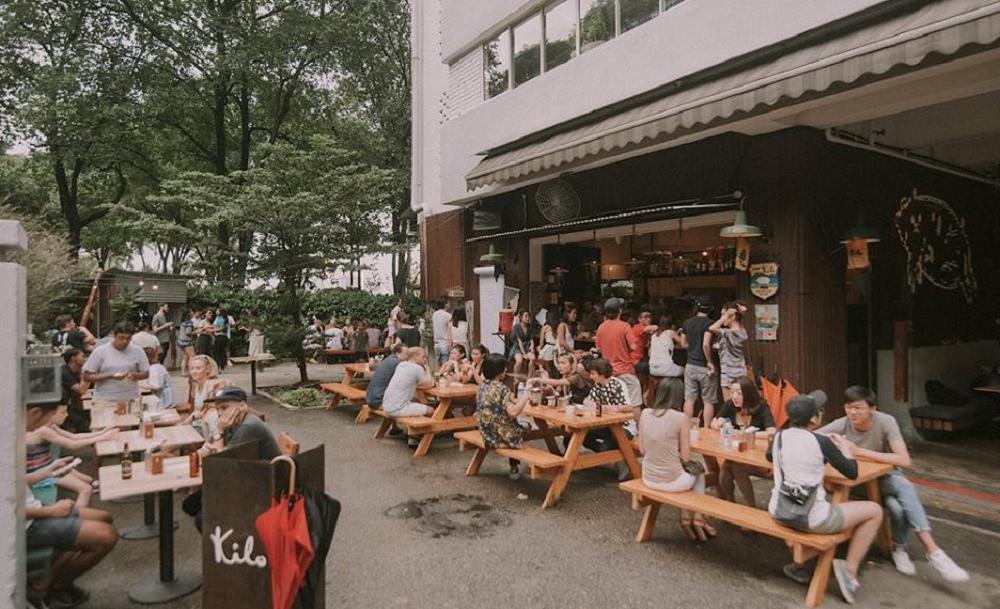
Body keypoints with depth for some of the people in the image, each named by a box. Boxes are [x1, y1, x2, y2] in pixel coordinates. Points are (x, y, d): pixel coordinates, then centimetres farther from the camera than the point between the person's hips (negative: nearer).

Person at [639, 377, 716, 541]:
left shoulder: (645, 413, -2)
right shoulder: (681, 418, -15)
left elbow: (642, 450, 4)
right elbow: (685, 457, -11)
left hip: (648, 479, 5)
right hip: (672, 482, -4)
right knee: (699, 461, 27)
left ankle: (685, 516, 26)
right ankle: (698, 517, 28)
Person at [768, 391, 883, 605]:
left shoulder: (779, 437, 1)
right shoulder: (822, 442, -12)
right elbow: (852, 473, 2)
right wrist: (845, 446, 18)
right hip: (811, 519, -5)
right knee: (874, 510, 12)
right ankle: (850, 568, 11)